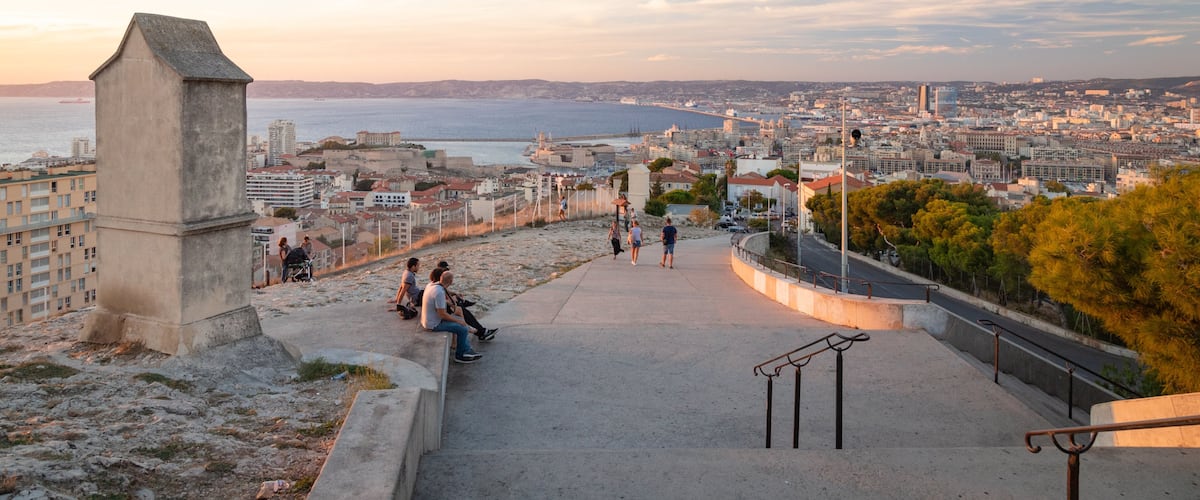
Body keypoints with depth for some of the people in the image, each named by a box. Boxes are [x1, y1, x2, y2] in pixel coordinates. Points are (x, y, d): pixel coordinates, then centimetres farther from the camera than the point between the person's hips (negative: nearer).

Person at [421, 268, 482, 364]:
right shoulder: (439, 292, -29)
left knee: (461, 320, 17)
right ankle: (459, 356, 12)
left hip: (428, 319, 10)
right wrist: (458, 320, -14)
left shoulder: (431, 285, -1)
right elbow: (442, 314, -26)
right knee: (463, 329, -7)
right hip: (434, 325, -10)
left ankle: (466, 350, 21)